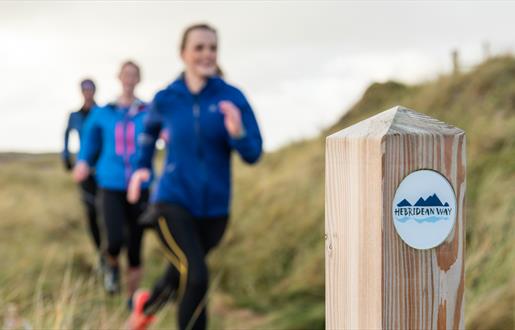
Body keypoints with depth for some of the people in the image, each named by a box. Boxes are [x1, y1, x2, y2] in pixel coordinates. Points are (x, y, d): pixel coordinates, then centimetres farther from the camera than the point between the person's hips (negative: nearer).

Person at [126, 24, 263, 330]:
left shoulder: (232, 97, -7)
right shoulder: (167, 99, -3)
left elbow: (253, 153, -9)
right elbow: (151, 127, 21)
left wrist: (237, 132, -27)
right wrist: (143, 166, 16)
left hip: (214, 209, 2)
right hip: (173, 203, -2)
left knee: (181, 274, 21)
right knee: (196, 278, -21)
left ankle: (147, 305, 55)